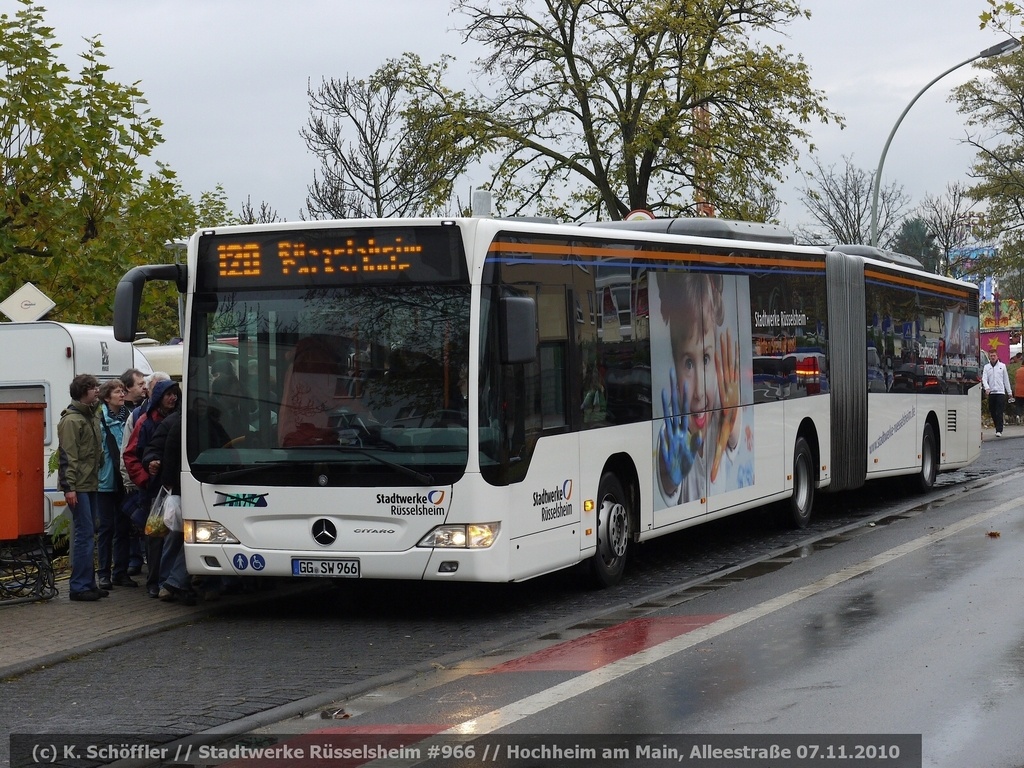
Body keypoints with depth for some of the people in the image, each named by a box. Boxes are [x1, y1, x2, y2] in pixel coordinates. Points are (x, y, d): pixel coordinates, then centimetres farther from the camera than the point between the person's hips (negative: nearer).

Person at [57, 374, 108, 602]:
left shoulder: (92, 417, 17)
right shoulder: (71, 420, -11)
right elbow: (67, 455, -16)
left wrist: (97, 475, 18)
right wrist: (68, 486, -21)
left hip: (91, 484, 9)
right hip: (78, 486, -9)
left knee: (88, 534, 11)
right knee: (84, 533, -10)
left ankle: (88, 583, 16)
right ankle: (79, 587, -7)